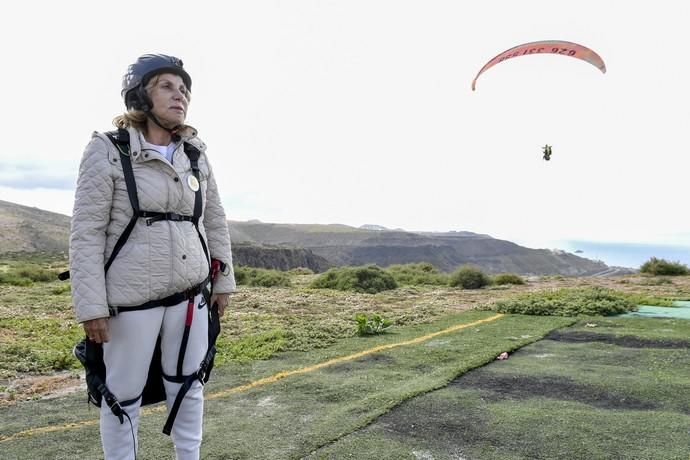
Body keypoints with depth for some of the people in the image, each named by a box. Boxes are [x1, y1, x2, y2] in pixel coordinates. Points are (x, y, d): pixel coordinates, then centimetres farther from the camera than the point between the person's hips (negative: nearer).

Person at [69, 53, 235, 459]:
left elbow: (216, 222, 12)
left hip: (191, 292, 4)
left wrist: (224, 281, 11)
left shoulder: (196, 154, 5)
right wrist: (91, 306, -13)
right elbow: (86, 233, -10)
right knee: (124, 395, 9)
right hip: (131, 296, -4)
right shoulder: (108, 151, -8)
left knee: (188, 385, 16)